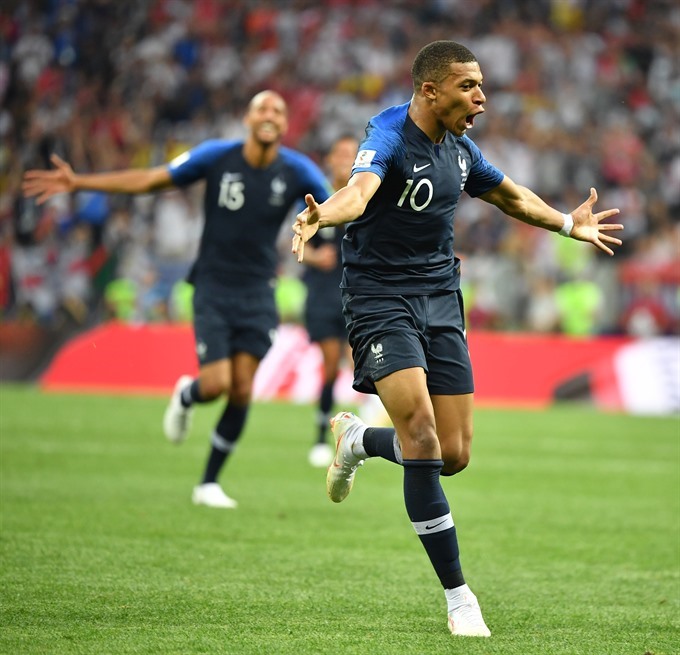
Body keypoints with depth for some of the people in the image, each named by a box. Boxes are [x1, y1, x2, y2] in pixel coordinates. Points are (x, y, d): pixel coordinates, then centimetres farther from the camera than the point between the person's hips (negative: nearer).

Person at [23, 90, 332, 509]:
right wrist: (78, 183, -4)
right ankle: (186, 396, 26)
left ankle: (210, 483, 10)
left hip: (258, 293, 1)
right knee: (217, 383, -13)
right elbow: (148, 180, -2)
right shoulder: (216, 156, -8)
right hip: (213, 287, -1)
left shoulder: (298, 171, -6)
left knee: (242, 391, -5)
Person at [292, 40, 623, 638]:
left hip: (440, 300, 7)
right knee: (421, 435, -21)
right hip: (380, 298, -7)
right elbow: (360, 187, -39)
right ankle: (458, 595, -12)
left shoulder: (460, 149, 7)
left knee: (454, 455, 1)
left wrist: (569, 223, 32)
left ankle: (357, 439, 34)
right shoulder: (389, 137, -16)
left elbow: (511, 195, 29)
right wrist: (322, 215, -60)